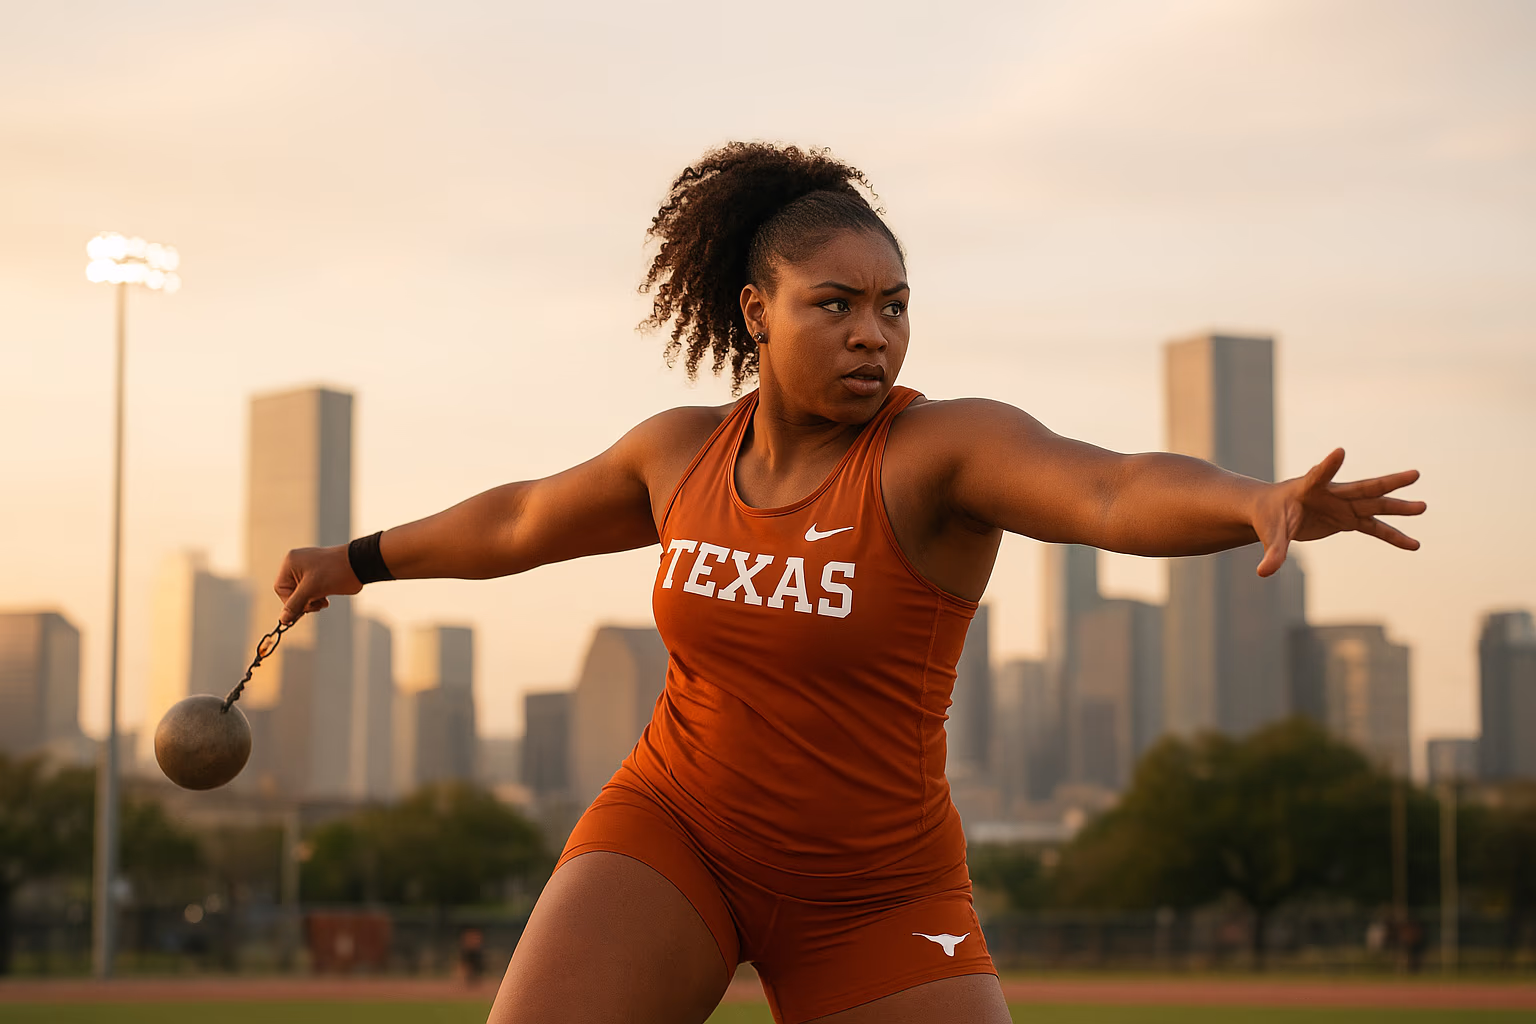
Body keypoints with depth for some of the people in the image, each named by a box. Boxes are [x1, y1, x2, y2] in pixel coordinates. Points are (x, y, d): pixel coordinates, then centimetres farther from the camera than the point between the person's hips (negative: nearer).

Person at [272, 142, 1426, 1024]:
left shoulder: (944, 448, -16)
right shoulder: (683, 453, 0)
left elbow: (1122, 490, -37)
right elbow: (525, 519, 20)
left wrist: (1265, 500, -58)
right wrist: (361, 558, 35)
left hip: (874, 899, -2)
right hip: (671, 836, 2)